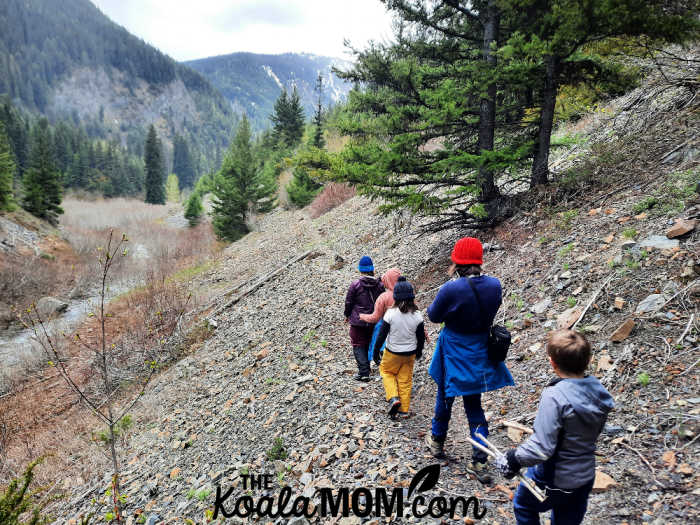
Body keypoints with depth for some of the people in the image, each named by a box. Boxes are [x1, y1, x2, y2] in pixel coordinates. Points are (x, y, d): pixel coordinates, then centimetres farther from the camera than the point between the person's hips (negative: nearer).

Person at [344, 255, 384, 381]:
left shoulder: (355, 285, -14)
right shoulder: (380, 285, -3)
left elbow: (348, 302, -6)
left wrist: (347, 315, 10)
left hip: (358, 321, -4)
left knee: (358, 346, 4)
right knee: (368, 344, 20)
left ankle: (364, 372, -5)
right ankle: (366, 367, 32)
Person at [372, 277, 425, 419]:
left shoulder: (391, 313, -19)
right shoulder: (417, 315, -10)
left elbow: (382, 334, -12)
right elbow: (421, 337, 0)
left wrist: (376, 350, 2)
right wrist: (419, 351, 17)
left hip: (393, 353, -3)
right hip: (410, 353, 3)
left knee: (386, 371, 22)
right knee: (406, 380, 15)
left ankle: (393, 398, 3)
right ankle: (404, 410, 22)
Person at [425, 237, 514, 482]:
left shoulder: (451, 289, -27)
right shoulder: (494, 285, -10)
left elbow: (434, 316, -11)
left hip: (454, 356, -4)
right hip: (481, 355, 4)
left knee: (445, 398, 20)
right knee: (474, 406, 17)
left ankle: (437, 441, 42)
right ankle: (479, 463, 16)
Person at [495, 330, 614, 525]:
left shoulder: (555, 396, -32)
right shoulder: (598, 390, -10)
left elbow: (541, 448, -31)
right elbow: (592, 431, 6)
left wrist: (514, 458, -16)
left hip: (554, 480, -6)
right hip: (585, 478, 6)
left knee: (523, 506, 23)